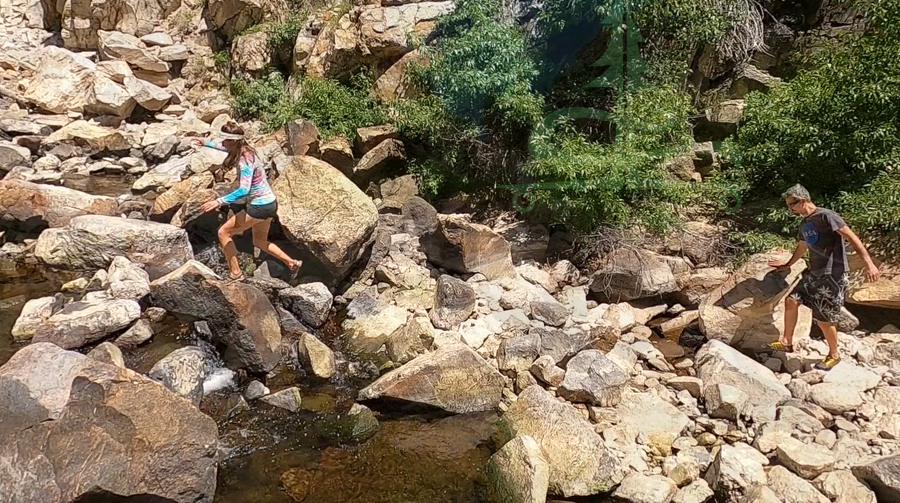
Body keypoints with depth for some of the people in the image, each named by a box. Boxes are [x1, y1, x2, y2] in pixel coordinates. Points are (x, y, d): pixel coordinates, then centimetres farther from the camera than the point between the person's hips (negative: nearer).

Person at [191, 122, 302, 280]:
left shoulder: (245, 160, -23)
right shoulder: (245, 150, 4)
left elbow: (244, 190, -35)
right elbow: (227, 148, 30)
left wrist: (219, 201, -38)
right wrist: (207, 144, 35)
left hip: (260, 207, -10)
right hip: (269, 203, 10)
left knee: (224, 232, 1)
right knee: (259, 241, 26)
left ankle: (235, 273, 4)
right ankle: (292, 263, 26)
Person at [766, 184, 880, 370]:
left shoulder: (826, 216, -14)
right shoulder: (805, 223, 14)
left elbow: (852, 237, -19)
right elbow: (802, 247, 31)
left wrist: (869, 263, -27)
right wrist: (787, 265, 45)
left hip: (833, 275, -9)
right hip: (814, 273, 9)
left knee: (824, 318, -3)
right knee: (791, 300, 5)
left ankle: (834, 355, 18)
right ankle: (787, 342, 17)